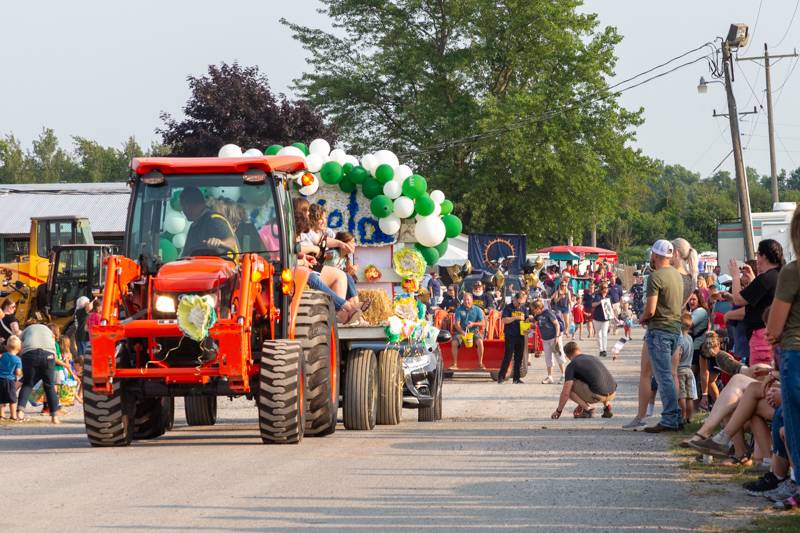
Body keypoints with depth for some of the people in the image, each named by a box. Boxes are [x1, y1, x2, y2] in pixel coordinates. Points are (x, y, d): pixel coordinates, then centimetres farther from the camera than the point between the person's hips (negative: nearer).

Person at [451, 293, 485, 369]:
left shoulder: (477, 310, 2)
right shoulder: (459, 309, 2)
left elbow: (483, 323, -1)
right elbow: (457, 324, -5)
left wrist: (474, 324, -19)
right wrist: (462, 332, -23)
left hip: (474, 331, -1)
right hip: (462, 331, 1)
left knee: (480, 342, -31)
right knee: (454, 343, -26)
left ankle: (480, 363, -18)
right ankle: (455, 364, -14)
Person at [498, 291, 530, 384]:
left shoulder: (524, 309, 12)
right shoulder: (508, 308, -2)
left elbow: (527, 320, 18)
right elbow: (504, 320, -12)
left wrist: (529, 319, -5)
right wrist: (516, 318, -20)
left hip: (521, 335, 5)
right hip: (510, 335, -5)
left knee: (519, 357, 5)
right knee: (508, 356, -8)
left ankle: (517, 377, 11)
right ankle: (501, 376, -2)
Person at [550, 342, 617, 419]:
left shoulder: (572, 365, 4)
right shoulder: (594, 358, 25)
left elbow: (565, 393, -2)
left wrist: (558, 411, 13)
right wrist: (581, 404, 49)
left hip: (598, 395, -7)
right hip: (613, 394, 7)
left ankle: (587, 408, -3)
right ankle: (607, 406, 19)